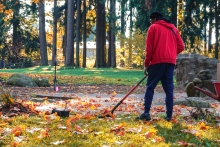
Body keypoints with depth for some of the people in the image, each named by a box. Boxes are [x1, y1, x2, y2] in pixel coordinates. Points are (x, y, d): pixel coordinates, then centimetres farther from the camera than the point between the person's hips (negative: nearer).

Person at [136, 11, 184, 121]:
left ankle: (146, 113, -8)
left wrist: (146, 64, 2)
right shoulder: (173, 29, 19)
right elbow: (181, 47, 12)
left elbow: (149, 48, -2)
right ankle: (169, 115, 0)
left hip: (157, 61, -4)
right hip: (171, 62, 4)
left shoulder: (153, 28, 5)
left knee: (150, 87, 1)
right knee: (169, 89, 4)